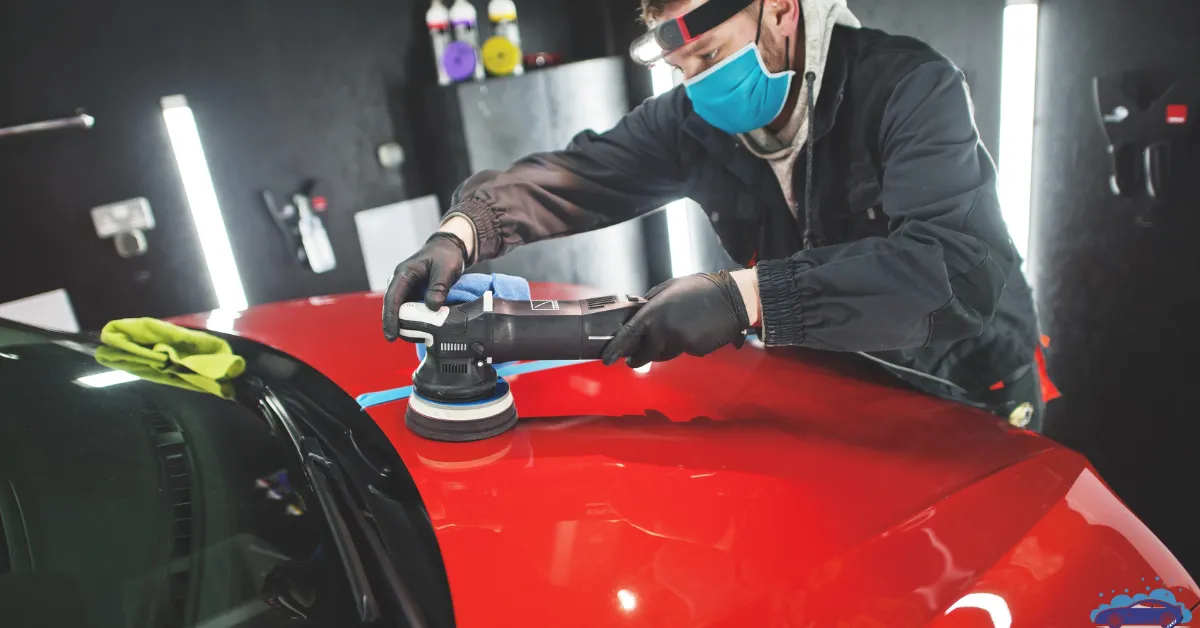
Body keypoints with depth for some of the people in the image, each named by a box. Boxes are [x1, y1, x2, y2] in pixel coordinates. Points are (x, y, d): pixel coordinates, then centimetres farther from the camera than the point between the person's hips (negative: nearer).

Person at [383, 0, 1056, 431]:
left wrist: (745, 295, -46)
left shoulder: (913, 85, -23)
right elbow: (570, 176, -5)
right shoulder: (696, 120, -7)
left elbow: (958, 269, -37)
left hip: (966, 400, -3)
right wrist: (461, 231, -24)